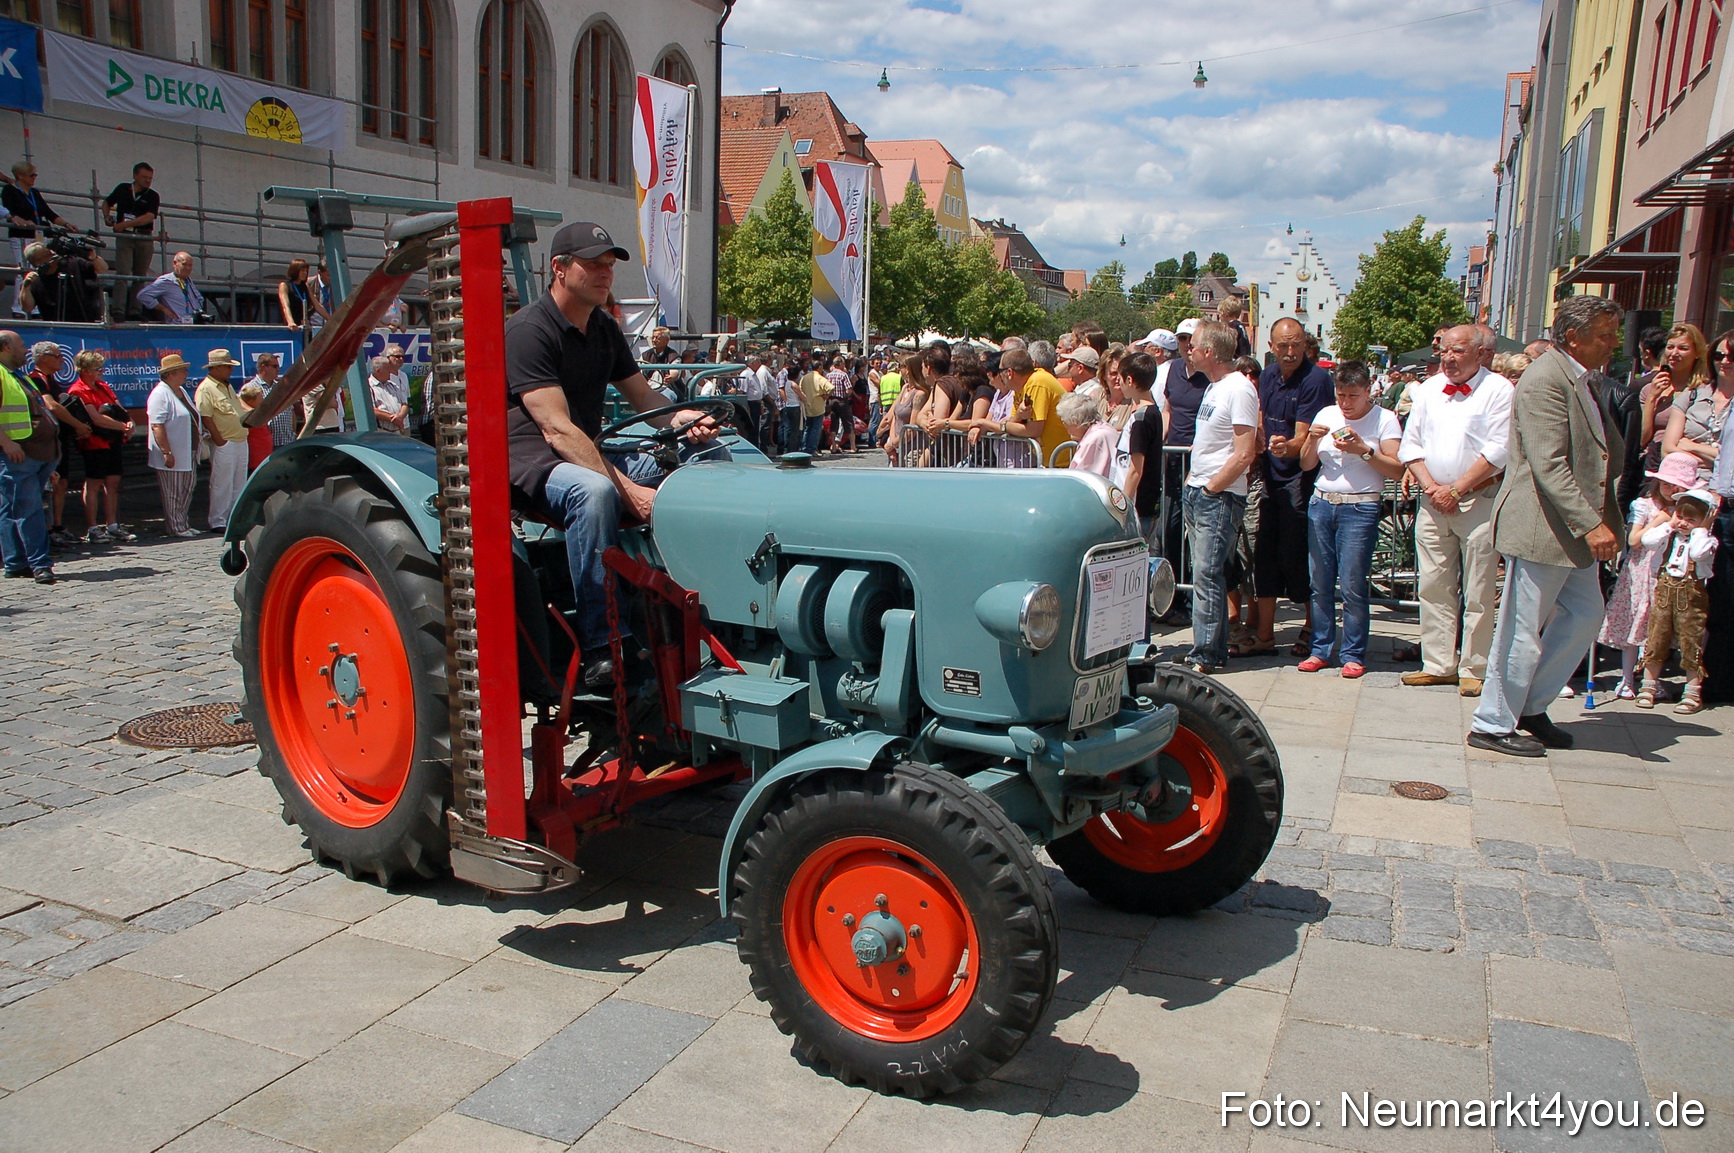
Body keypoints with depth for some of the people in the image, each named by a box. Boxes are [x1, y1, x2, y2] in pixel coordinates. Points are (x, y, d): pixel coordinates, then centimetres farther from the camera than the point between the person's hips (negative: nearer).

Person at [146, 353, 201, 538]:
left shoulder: (181, 391, 15)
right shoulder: (160, 394, -14)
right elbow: (157, 426, -20)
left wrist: (195, 451, 23)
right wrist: (166, 453, -24)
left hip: (188, 454, 9)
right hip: (172, 457, -9)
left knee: (187, 490, 13)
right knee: (173, 493, -1)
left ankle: (182, 524, 22)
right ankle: (176, 528, 6)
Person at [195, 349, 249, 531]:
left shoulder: (227, 386, 18)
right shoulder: (206, 388, -11)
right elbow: (205, 417, -17)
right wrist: (219, 441, -19)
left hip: (240, 442, 9)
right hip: (224, 444, -9)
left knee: (239, 485, 12)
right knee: (222, 485, -4)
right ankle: (217, 521, 1)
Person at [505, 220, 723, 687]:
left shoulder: (605, 329, 12)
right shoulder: (528, 330, -15)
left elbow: (643, 396, 17)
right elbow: (557, 429, -25)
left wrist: (679, 419, -9)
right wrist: (629, 490, -33)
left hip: (594, 454, 9)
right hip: (532, 464, -8)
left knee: (711, 455, 1)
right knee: (593, 491, -42)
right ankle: (600, 648, -37)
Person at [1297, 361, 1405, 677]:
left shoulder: (1385, 419, 0)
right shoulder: (1326, 415, 11)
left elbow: (1396, 470, -7)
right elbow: (1306, 464, 11)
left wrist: (1363, 449, -18)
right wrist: (1312, 439, -7)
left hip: (1360, 509, -4)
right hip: (1321, 503, 4)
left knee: (1352, 586, -5)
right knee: (1320, 584, 5)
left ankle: (1353, 654, 5)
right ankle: (1320, 650, 14)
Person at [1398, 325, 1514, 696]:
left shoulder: (1499, 390, -3)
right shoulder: (1427, 389, 13)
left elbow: (1498, 450, -10)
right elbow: (1411, 444, 11)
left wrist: (1455, 490, -11)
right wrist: (1430, 487, -3)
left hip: (1479, 501, -5)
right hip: (1432, 502, 5)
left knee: (1478, 593, -1)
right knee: (1433, 588, 5)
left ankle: (1473, 669, 6)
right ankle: (1438, 665, 13)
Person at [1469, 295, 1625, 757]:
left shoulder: (1583, 381, 16)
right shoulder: (1545, 380, -16)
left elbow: (1607, 454, 28)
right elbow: (1549, 466, -24)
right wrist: (1592, 524, -28)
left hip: (1574, 529, 10)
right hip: (1542, 527, -10)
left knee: (1585, 615, 14)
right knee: (1523, 630, -2)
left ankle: (1530, 706, 26)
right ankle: (1492, 725, 11)